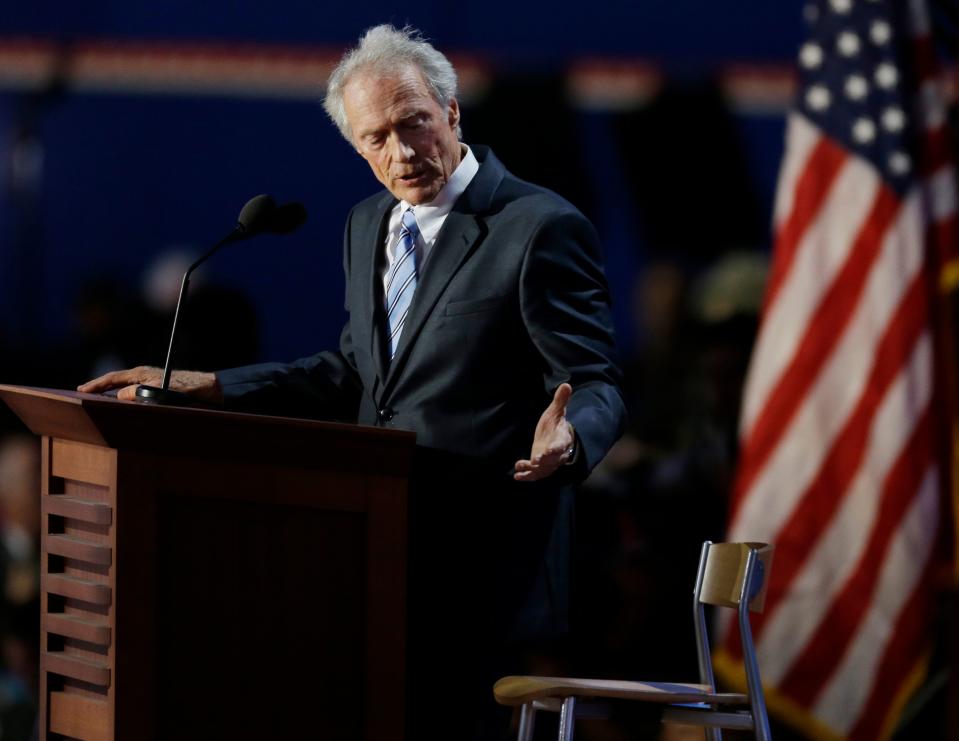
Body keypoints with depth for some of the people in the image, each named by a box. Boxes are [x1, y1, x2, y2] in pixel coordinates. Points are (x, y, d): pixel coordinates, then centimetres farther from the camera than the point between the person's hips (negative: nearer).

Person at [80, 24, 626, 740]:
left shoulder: (543, 229, -11)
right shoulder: (370, 226, 14)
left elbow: (595, 386, -11)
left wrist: (567, 440, -35)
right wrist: (202, 386, 11)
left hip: (479, 570, -7)